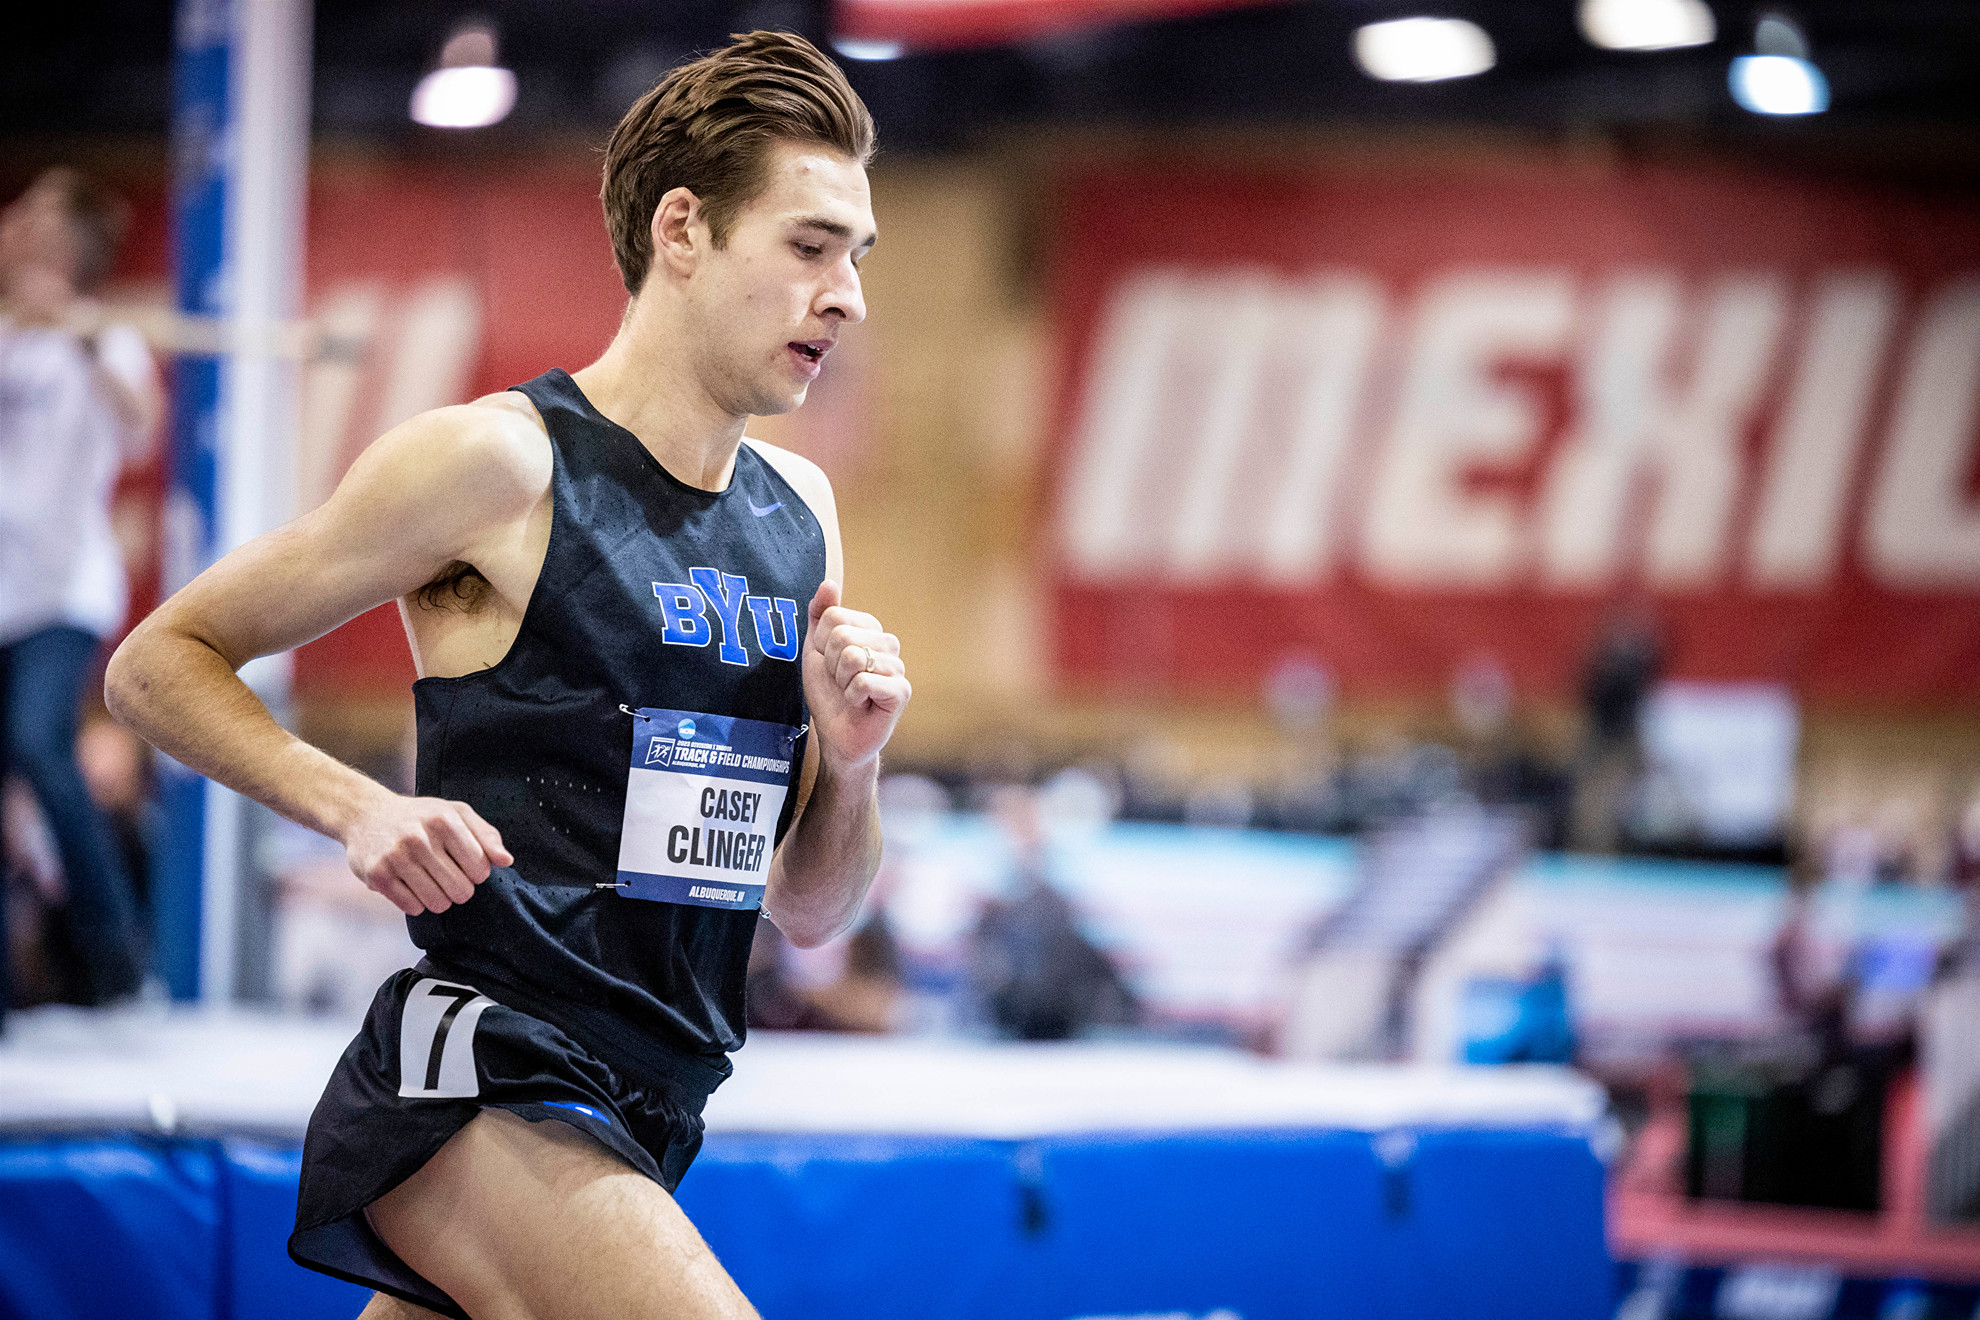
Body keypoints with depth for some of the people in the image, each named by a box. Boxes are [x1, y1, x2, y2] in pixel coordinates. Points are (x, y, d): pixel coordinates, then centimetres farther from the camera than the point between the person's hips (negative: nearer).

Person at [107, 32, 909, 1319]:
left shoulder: (800, 509, 15)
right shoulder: (501, 461, -7)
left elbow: (808, 914, 18)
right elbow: (159, 663, -1)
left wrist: (847, 762, -2)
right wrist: (360, 808, -15)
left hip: (637, 1116, 8)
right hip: (482, 1075, -8)